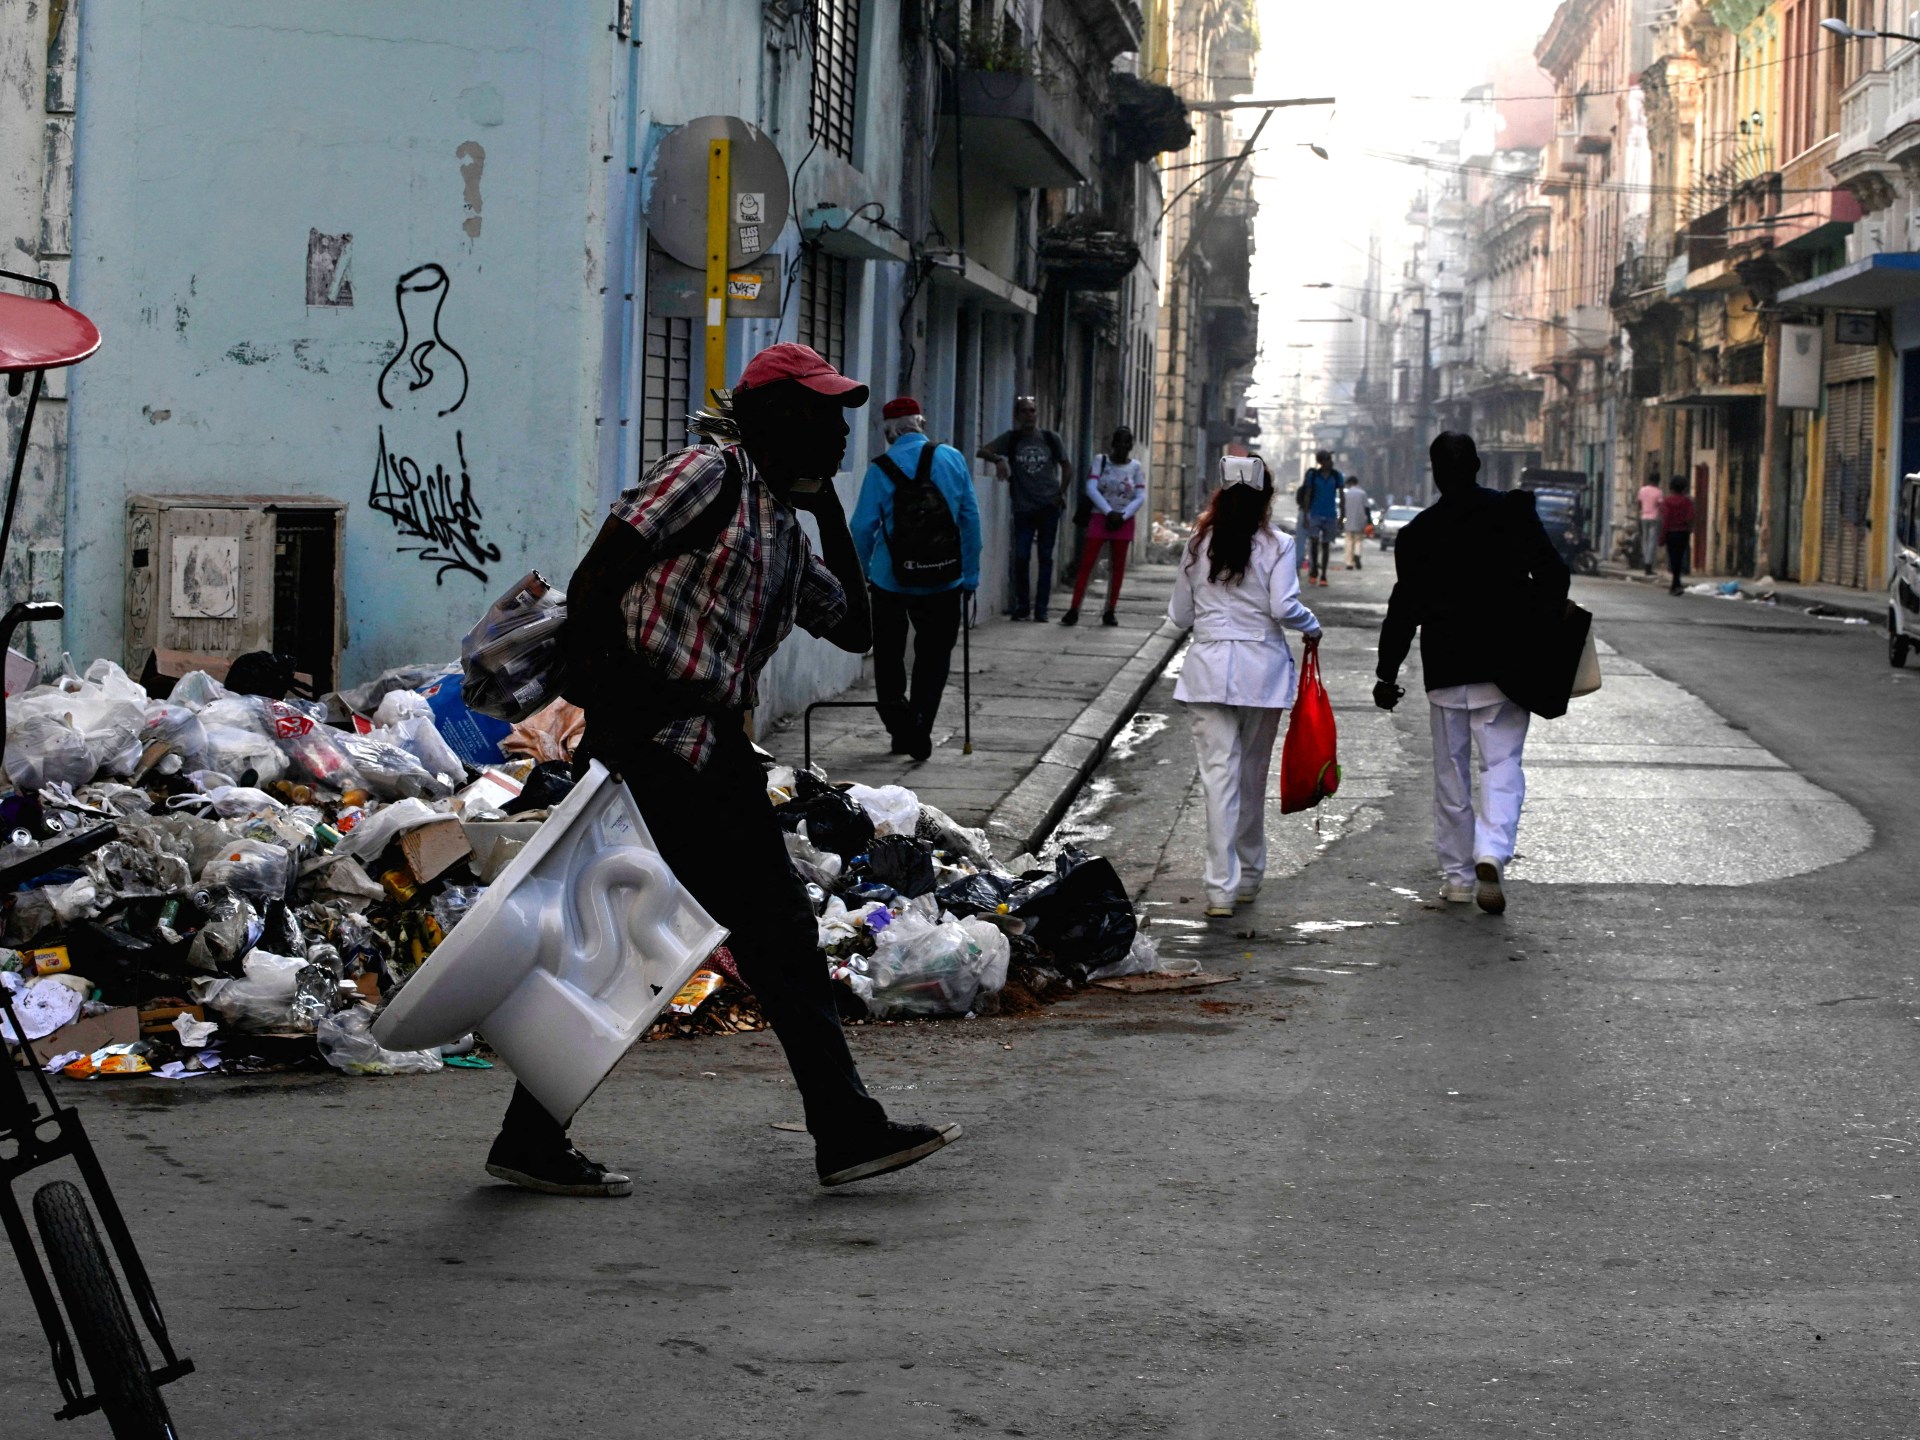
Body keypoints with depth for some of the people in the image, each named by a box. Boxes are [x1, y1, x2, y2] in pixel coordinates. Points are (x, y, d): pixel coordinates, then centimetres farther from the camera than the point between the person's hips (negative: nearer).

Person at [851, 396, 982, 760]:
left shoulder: (880, 470, -8)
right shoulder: (953, 459, -2)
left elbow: (863, 528, -7)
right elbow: (971, 519, 0)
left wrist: (859, 575, 7)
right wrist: (971, 575, 7)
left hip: (891, 581, -1)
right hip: (944, 582, 1)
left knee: (888, 657, 15)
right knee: (933, 658, 13)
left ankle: (899, 728, 8)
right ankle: (919, 728, 6)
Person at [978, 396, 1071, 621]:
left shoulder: (1051, 439, 5)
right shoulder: (1011, 439, 3)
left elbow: (1066, 467, 14)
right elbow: (982, 451, -2)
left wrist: (1061, 493, 1)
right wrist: (998, 459, -22)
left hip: (1048, 507, 0)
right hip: (1023, 508, 0)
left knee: (1045, 557, 2)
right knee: (1021, 557, -5)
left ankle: (1041, 608, 6)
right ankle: (1021, 605, 8)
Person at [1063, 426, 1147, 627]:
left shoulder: (1136, 467, 4)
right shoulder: (1100, 461, 2)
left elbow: (1140, 497, -1)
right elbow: (1091, 488, -7)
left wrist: (1122, 516, -14)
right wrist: (1109, 512, -17)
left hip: (1123, 521, 1)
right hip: (1100, 518, -1)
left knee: (1117, 567, 4)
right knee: (1087, 563, -7)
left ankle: (1110, 611, 10)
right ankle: (1074, 609, -9)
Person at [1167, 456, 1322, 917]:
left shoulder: (1199, 544, 5)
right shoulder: (1277, 544, -4)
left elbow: (1179, 614, 10)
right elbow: (1284, 607, -12)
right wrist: (1312, 627, 8)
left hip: (1209, 668, 1)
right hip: (1263, 668, -1)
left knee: (1220, 772, -4)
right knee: (1253, 776, 13)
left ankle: (1222, 886, -12)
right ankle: (1249, 876, 27)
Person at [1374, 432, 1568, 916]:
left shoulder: (1416, 534, -2)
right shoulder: (1515, 513, -4)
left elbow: (1404, 609, -1)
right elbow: (1554, 576, -7)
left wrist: (1386, 673, 6)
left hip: (1445, 670, 1)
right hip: (1504, 667, -1)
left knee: (1450, 773, 12)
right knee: (1501, 767, -1)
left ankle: (1458, 875, 16)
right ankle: (1491, 853, -24)